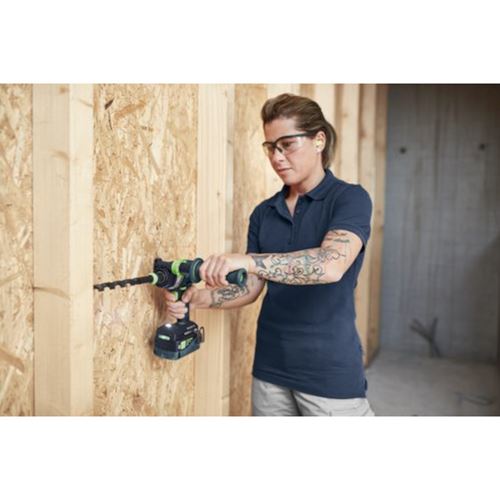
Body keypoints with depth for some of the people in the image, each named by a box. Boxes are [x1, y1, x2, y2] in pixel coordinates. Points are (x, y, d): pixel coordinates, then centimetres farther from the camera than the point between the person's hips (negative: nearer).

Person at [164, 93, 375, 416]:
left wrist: (247, 261, -34)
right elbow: (251, 288, 7)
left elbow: (331, 265, -27)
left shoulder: (349, 198, -9)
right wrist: (198, 298, -9)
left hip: (330, 371, -5)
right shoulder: (264, 213, 7)